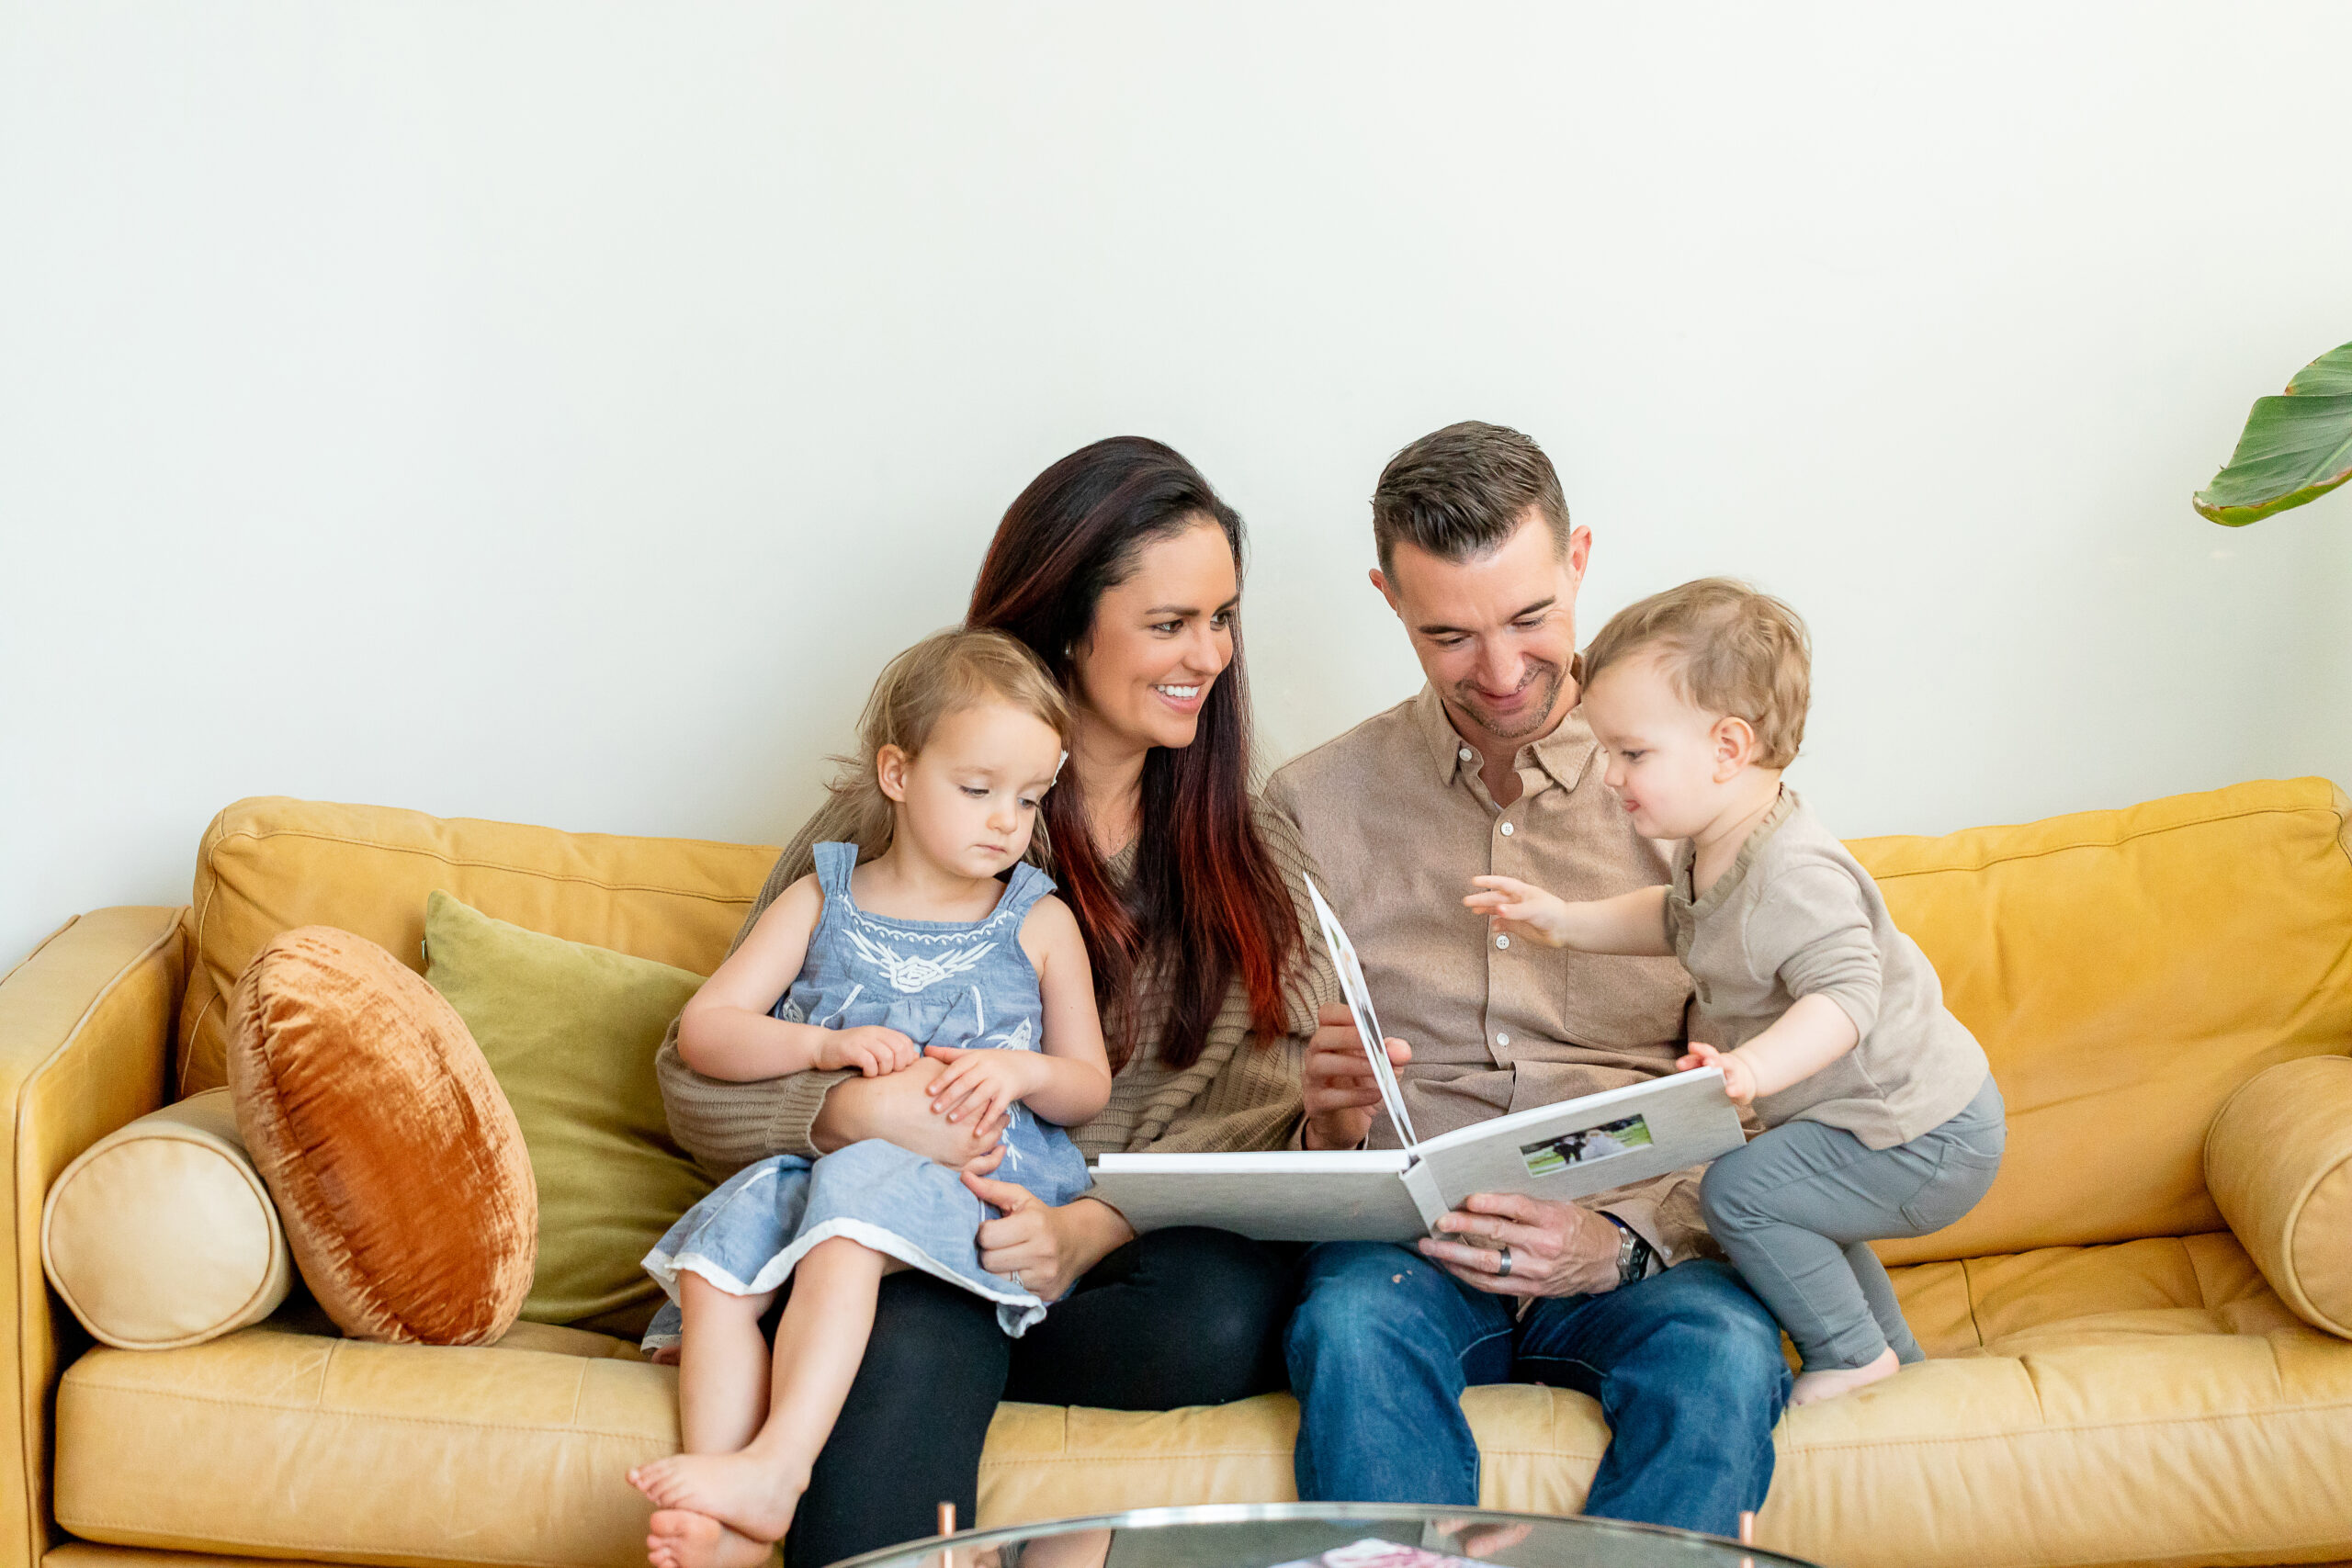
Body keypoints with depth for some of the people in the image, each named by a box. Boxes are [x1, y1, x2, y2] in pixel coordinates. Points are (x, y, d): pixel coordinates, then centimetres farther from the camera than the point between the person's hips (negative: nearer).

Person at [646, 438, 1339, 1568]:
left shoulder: (1255, 864, 14)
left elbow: (1251, 1122, 1)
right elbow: (699, 1081, 4)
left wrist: (1085, 1232, -18)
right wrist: (852, 1112, -18)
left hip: (1120, 1263, 3)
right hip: (915, 1248, -2)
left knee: (1225, 1313, -34)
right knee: (920, 1338, -38)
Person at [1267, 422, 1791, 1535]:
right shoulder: (1315, 804, 11)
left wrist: (1624, 1238, -17)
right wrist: (1322, 1111, -13)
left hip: (1644, 1247, 0)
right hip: (1404, 1236, 1)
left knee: (1725, 1352, -34)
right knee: (1351, 1327, -34)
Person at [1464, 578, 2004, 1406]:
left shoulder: (1795, 875, -28)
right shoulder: (1716, 853, 5)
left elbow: (1845, 995, -36)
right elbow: (1678, 922, 24)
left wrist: (1753, 1068, -52)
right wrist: (1566, 921, 14)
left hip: (1921, 1141, -11)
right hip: (1883, 1118, 11)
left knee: (1740, 1191, -18)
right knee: (1789, 1201, 27)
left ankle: (1852, 1356, -1)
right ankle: (1891, 1352, 41)